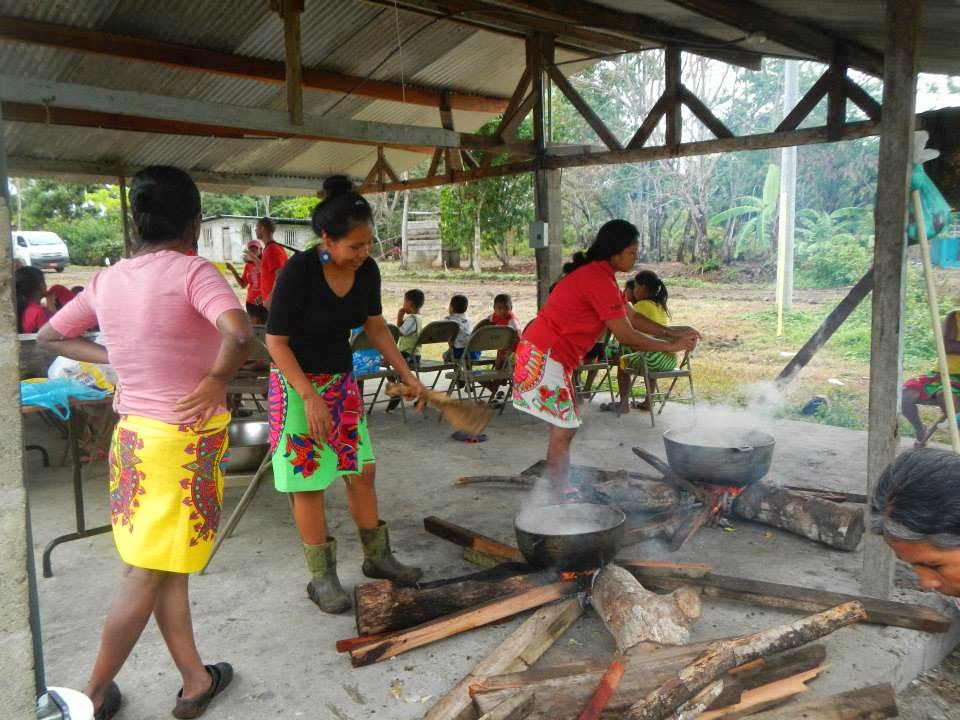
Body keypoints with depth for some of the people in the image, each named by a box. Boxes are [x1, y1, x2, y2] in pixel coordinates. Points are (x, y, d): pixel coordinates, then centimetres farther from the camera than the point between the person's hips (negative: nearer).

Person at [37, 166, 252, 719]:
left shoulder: (108, 280, 4)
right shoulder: (193, 271, -15)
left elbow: (50, 336, 16)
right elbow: (240, 334, -33)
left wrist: (116, 358, 11)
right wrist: (216, 380, -16)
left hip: (133, 435, 7)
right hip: (187, 439, -7)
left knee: (166, 567, 16)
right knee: (147, 574, 6)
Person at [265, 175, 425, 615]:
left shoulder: (366, 271, -6)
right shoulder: (298, 272, -23)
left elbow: (376, 328, 7)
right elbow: (276, 341, -18)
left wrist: (408, 377, 5)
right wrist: (310, 396, -24)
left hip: (342, 380, 6)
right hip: (298, 384, -6)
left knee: (362, 471, 10)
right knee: (309, 483, 0)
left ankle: (377, 557, 27)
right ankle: (322, 577, 14)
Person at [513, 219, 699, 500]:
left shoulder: (599, 275, 14)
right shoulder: (599, 280, -18)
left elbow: (632, 317, 17)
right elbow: (625, 335, -18)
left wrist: (674, 334, 10)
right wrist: (670, 347, -9)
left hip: (547, 354, 10)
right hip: (546, 355, -10)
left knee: (565, 426, 14)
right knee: (564, 429, -5)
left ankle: (560, 488, 22)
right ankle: (560, 495, 4)